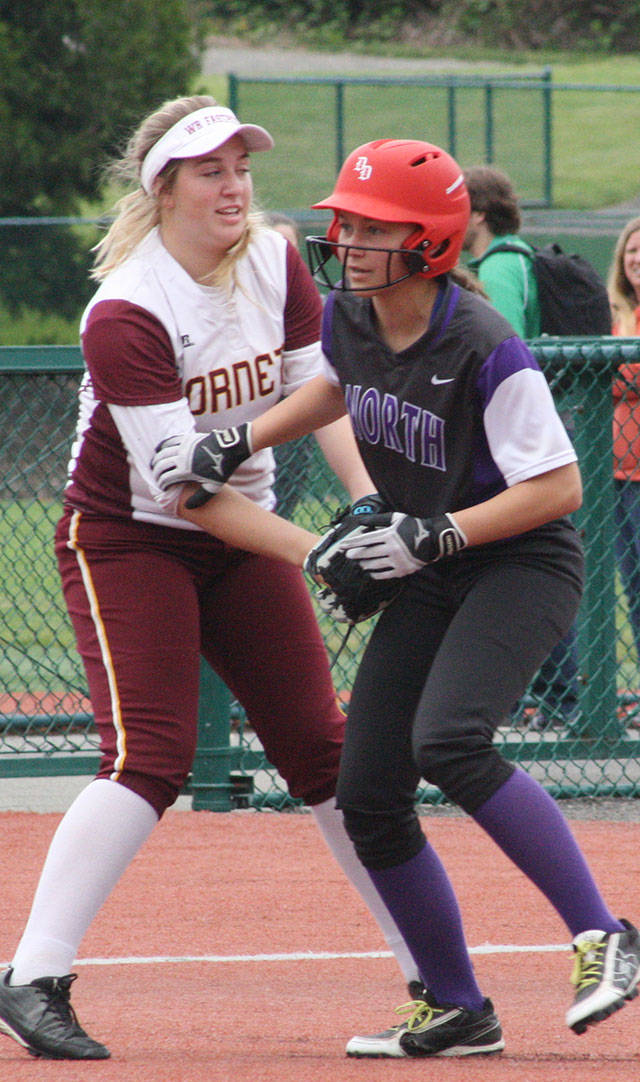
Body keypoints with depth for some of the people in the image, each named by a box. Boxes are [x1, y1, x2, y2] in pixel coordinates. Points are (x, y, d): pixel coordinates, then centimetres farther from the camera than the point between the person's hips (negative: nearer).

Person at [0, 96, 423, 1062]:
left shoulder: (276, 263, -3)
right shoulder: (126, 313, -23)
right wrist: (318, 551, -31)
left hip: (241, 538, 6)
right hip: (125, 540, -6)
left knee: (324, 748, 4)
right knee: (151, 755, -21)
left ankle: (430, 971, 13)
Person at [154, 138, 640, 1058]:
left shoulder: (486, 350, -25)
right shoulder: (348, 318, -3)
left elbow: (559, 488, -21)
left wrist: (433, 534, -27)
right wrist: (230, 444, 9)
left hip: (523, 566, -8)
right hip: (429, 581, 8)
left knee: (447, 741, -32)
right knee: (367, 796, 1)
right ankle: (457, 1013, 15)